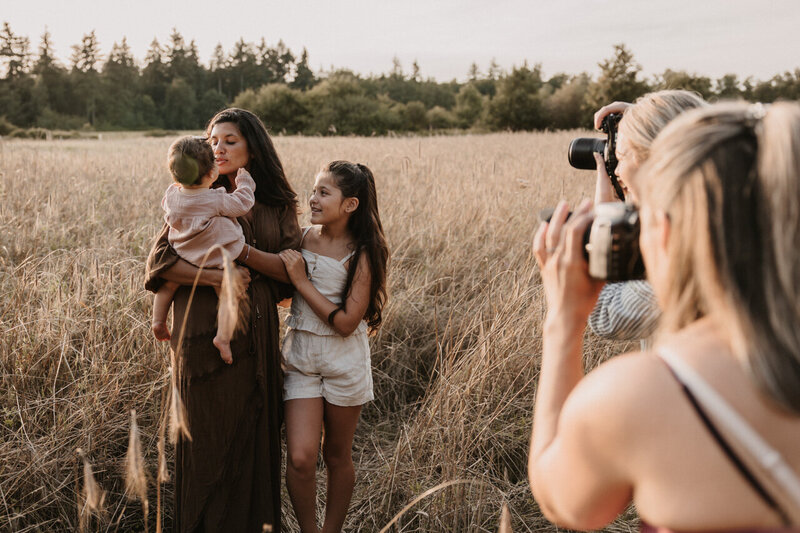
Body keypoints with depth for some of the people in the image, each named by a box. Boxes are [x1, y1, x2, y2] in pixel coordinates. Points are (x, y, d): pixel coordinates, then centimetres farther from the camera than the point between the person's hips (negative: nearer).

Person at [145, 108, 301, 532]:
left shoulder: (279, 206, 7)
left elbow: (293, 269, -4)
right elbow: (159, 260, -7)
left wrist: (243, 250, -17)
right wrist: (214, 276, -21)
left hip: (256, 334, 2)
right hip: (207, 333, -2)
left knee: (255, 432, 10)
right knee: (209, 435, 4)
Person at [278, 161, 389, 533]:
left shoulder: (362, 254, -12)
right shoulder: (301, 238, -1)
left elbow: (346, 322, -18)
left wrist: (301, 280, -18)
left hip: (343, 362, -2)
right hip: (300, 357, 3)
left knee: (337, 457, 12)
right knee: (299, 458, -7)